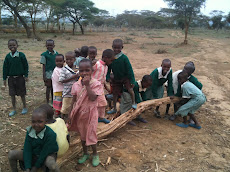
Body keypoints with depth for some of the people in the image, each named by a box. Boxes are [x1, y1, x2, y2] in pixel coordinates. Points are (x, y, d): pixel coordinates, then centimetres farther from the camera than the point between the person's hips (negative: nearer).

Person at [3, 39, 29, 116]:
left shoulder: (21, 55, -9)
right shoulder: (8, 56, 0)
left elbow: (26, 66, -4)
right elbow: (5, 68, 6)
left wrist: (26, 76, -5)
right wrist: (4, 79, 6)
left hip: (20, 77, -3)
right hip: (11, 78, 3)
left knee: (22, 94, 8)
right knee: (12, 95, 9)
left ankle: (25, 107, 25)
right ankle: (14, 109, 22)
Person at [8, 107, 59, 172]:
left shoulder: (50, 134, -29)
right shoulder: (30, 131, -14)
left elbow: (45, 152, -21)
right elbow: (27, 150, -12)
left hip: (47, 155, -5)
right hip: (33, 154, 5)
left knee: (52, 166, -39)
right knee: (11, 154, -9)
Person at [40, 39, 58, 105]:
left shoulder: (56, 53, 4)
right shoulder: (44, 54, -7)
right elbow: (44, 66, -6)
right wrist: (44, 76, -9)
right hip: (48, 73, -4)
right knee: (48, 88, 5)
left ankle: (53, 101, 29)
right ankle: (48, 102, 18)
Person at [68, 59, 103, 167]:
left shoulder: (96, 84, -15)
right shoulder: (76, 85, -3)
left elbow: (93, 98, -28)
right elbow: (74, 101, 3)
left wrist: (87, 85, -29)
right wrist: (71, 115, 5)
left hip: (90, 114, -4)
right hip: (79, 114, 4)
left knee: (91, 134, 6)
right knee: (82, 134, 18)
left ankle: (95, 154, 32)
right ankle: (85, 153, 40)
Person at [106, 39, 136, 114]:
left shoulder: (124, 57, -18)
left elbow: (129, 69, -15)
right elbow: (108, 68, 4)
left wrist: (132, 80, -15)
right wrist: (108, 77, -1)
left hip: (125, 77, -3)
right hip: (116, 79, 3)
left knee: (130, 90, -17)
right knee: (115, 93, 10)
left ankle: (133, 103, 12)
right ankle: (114, 108, 28)